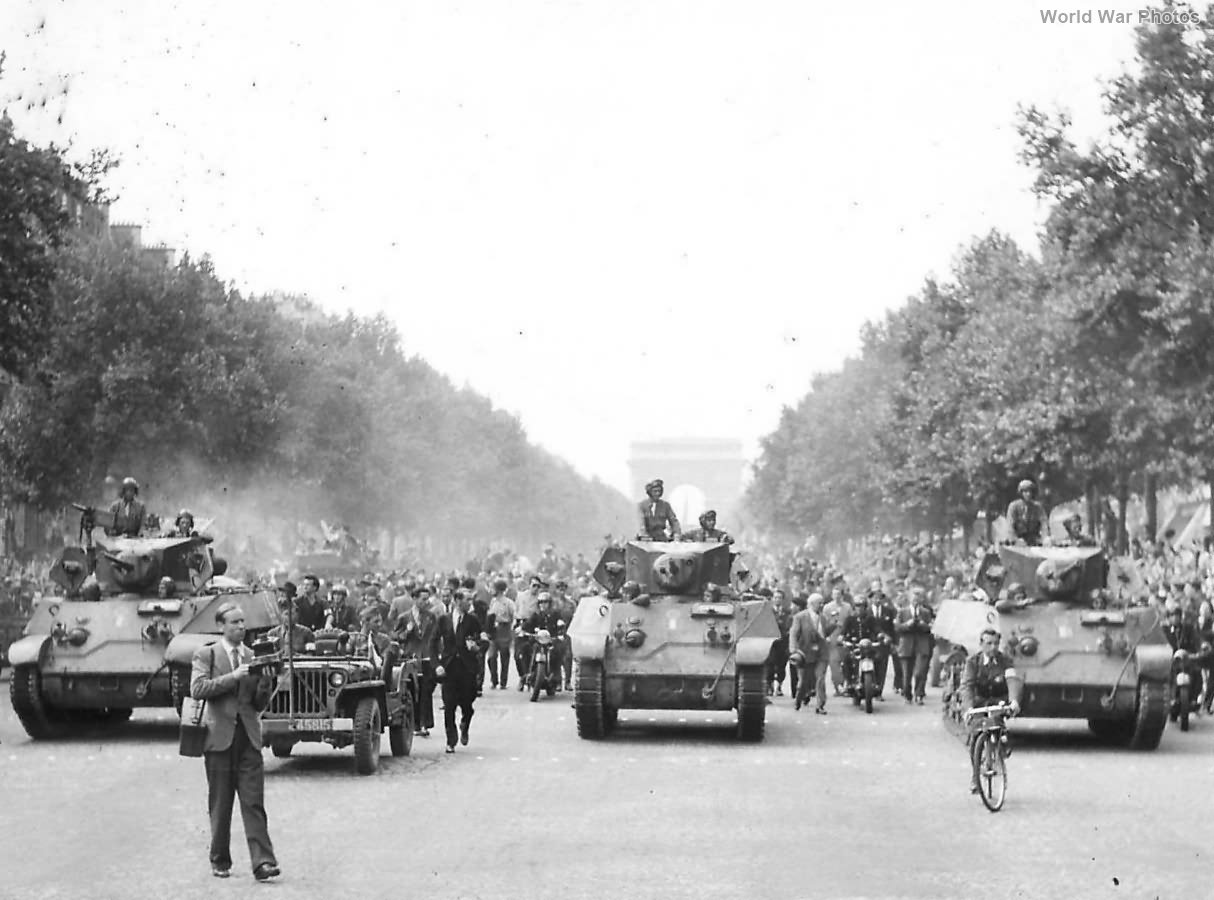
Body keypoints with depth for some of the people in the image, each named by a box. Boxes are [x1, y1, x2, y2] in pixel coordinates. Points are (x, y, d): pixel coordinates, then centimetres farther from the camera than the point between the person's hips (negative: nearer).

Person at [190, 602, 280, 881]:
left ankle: (262, 862, -11)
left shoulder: (253, 657, 15)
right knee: (220, 805, 5)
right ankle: (220, 861, 17)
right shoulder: (206, 655, 4)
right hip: (220, 736, -2)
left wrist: (265, 683, -5)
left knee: (254, 803, -6)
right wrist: (233, 677, -16)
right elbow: (197, 689, -12)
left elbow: (260, 705, 15)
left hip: (248, 736, 2)